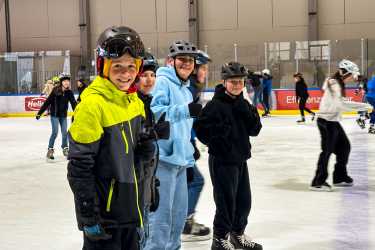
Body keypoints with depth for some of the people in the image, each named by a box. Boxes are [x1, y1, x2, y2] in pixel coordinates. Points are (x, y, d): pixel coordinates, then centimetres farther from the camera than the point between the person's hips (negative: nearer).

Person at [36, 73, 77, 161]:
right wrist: (39, 113, -13)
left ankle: (65, 149, 25)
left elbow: (74, 103, -6)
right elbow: (47, 102, -13)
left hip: (63, 115, 4)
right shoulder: (55, 91, -16)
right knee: (55, 132, -8)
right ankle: (50, 150, 3)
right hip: (54, 114, -4)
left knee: (64, 132, 8)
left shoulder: (69, 92, -6)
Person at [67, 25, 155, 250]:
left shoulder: (136, 102, 6)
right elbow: (79, 166, -18)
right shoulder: (93, 103, -18)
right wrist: (88, 215, -18)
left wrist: (147, 147, -7)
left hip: (131, 207, 8)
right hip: (103, 213, -8)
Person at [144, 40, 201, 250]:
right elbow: (154, 113, -22)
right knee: (162, 214, -7)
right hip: (163, 158, -9)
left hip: (180, 160, 9)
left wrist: (189, 159, 24)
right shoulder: (163, 82, -7)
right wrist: (185, 110, -30)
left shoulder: (187, 90, 21)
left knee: (180, 212, 15)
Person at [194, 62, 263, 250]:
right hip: (222, 161, -8)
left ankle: (238, 235, 34)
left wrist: (251, 114, -12)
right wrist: (217, 142, -16)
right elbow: (200, 127, -20)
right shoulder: (215, 105, -14)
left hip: (240, 159, 8)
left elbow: (254, 130, 4)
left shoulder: (243, 104, 9)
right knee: (226, 201, -1)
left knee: (244, 200, 16)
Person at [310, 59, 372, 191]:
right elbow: (341, 104, -32)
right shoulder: (334, 84, -20)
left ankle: (340, 177, 27)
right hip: (327, 122, -10)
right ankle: (318, 182, 1)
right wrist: (364, 106, -31)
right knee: (327, 150, -6)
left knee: (344, 146, 15)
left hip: (333, 121, 10)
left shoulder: (338, 83, 11)